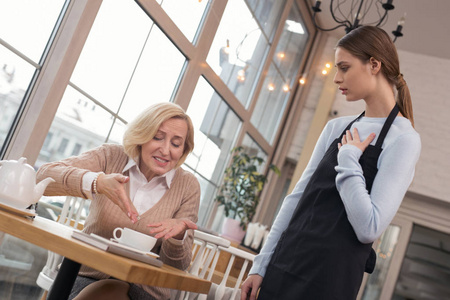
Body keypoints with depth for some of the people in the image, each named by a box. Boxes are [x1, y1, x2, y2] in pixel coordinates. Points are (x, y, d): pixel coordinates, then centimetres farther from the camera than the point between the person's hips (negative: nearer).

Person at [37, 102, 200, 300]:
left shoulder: (188, 186, -4)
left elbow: (178, 265, -2)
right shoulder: (111, 157, -3)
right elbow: (44, 176, -17)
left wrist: (178, 234, -25)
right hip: (86, 276, 1)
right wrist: (97, 182, -34)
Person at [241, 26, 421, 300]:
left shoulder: (403, 139, -9)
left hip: (330, 276, -5)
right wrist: (262, 265, 6)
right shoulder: (337, 127, 10)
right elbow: (298, 196, 7)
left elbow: (369, 229, -17)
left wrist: (348, 159, -12)